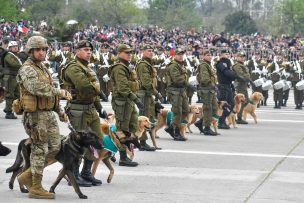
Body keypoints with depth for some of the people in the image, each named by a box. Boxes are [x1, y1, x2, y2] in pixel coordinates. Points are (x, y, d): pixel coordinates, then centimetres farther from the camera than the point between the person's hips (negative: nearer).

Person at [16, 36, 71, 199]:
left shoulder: (43, 68, 18)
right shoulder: (27, 69, -12)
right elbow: (36, 87, -30)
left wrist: (59, 110, 23)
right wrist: (59, 92, -27)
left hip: (49, 114, 9)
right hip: (36, 115, -9)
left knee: (55, 148, 10)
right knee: (39, 150, -3)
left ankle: (27, 176, 20)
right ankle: (35, 188, 6)